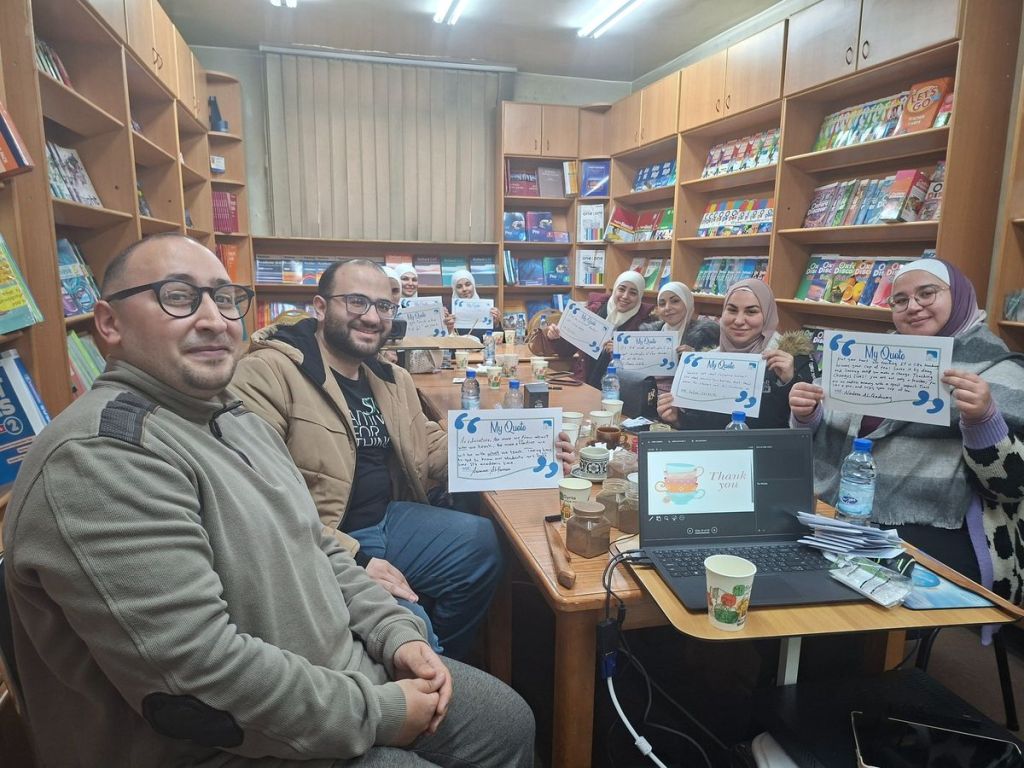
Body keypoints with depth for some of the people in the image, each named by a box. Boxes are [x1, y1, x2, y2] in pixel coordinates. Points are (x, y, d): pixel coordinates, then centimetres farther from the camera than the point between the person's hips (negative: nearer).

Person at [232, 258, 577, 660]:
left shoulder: (391, 379, 13)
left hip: (389, 519, 8)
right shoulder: (267, 374, -15)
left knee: (483, 541, 3)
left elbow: (432, 450, 14)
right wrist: (353, 556, -24)